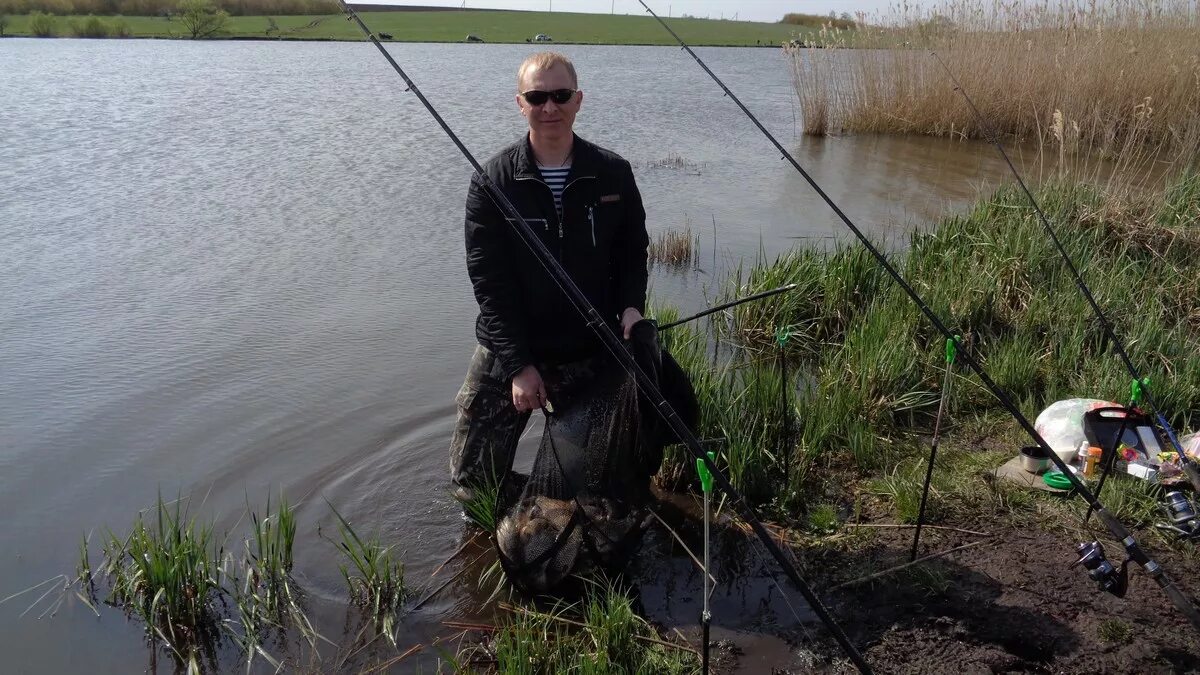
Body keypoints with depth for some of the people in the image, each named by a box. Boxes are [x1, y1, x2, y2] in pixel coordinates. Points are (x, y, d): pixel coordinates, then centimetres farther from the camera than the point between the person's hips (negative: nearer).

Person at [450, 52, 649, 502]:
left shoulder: (613, 173, -2)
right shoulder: (494, 180, -8)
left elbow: (633, 249, 9)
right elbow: (489, 280, -10)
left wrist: (631, 305, -11)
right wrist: (518, 364, -16)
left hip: (593, 352, 2)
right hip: (508, 354, -1)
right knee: (472, 482, 5)